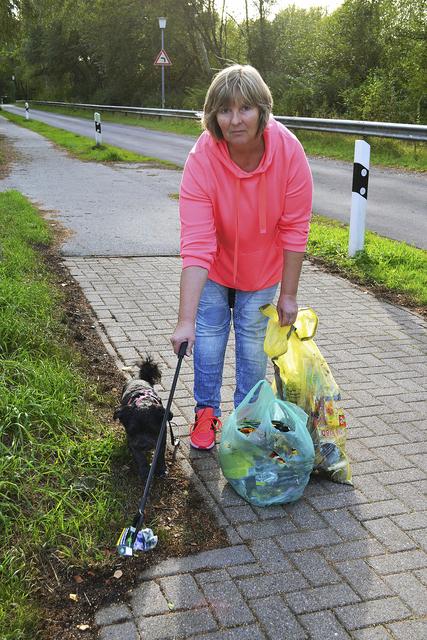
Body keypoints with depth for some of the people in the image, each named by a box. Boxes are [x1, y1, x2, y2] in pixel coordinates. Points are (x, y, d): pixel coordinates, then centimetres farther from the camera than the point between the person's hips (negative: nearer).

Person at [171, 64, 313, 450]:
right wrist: (185, 321, -37)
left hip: (262, 269, 1)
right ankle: (207, 412, 28)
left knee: (253, 346, 8)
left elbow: (295, 230, -18)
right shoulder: (202, 159, -31)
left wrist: (288, 295, -12)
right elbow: (196, 246, -35)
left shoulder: (288, 151, -28)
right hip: (214, 268, -1)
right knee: (208, 342, 3)